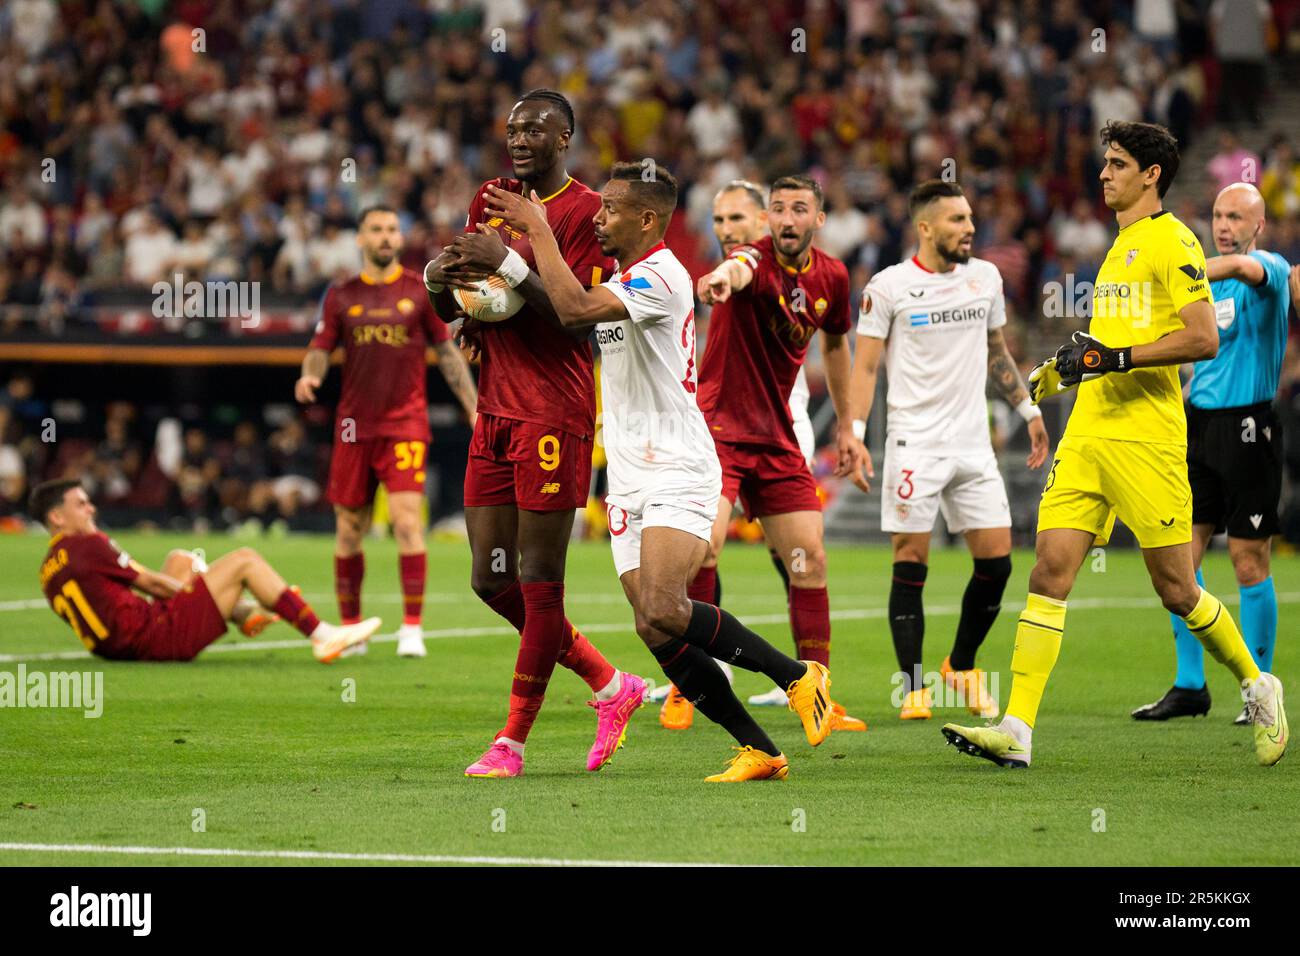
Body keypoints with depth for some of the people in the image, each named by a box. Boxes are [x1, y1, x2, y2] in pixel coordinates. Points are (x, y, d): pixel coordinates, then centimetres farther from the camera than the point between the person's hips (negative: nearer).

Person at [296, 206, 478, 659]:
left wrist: (474, 409, 4)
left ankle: (412, 629, -10)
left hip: (405, 424, -2)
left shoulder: (420, 291, 4)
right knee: (349, 531, 6)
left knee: (407, 522, -15)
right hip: (354, 427, 2)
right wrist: (309, 377, -18)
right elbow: (320, 350, 5)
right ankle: (350, 627, 19)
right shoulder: (341, 295, 7)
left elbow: (447, 352, 8)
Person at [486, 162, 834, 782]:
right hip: (629, 484, 9)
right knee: (658, 636, -2)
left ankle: (797, 675, -9)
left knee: (661, 611, -25)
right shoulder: (619, 282, 19)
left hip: (677, 474, -9)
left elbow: (575, 310, -26)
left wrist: (539, 229, -17)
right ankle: (759, 751, 3)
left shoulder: (659, 276, -13)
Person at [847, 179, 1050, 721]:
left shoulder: (985, 277, 9)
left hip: (973, 443, 4)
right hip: (914, 446, -4)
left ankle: (962, 666, 20)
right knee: (910, 565, -5)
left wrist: (1029, 411, 22)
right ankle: (913, 688, 3)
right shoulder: (889, 286, -4)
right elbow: (865, 366, -3)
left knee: (995, 560, 0)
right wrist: (855, 437, -11)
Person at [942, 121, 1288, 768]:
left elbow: (1203, 338, -15)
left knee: (1177, 590, 0)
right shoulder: (1120, 246, 20)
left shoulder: (1172, 241, -7)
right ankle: (1016, 732, -10)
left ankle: (1257, 688, 23)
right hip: (1087, 432, 8)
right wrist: (1065, 368, 21)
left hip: (1145, 438, -8)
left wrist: (1115, 357, -19)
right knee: (1048, 574, -5)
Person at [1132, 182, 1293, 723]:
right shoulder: (1210, 282, 15)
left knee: (1249, 562, -3)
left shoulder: (1271, 269, -7)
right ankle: (1189, 686, 9)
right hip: (1199, 422, 7)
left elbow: (1242, 267, -31)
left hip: (1249, 427, -7)